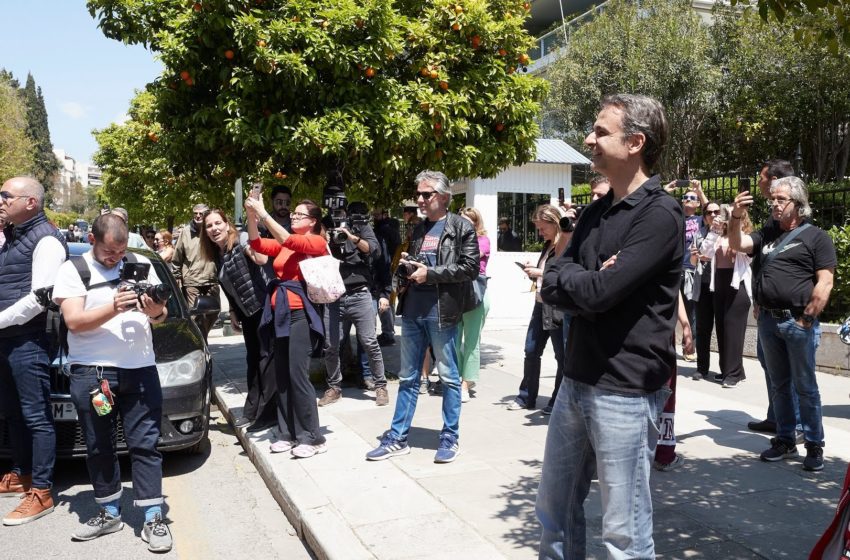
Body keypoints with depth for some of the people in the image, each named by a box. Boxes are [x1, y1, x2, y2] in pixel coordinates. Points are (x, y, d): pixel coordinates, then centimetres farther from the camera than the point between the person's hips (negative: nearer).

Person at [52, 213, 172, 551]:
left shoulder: (142, 265, 10)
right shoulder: (73, 270, 1)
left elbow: (161, 316, 11)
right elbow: (74, 321, -10)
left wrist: (156, 312, -13)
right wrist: (113, 308, -25)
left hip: (141, 369, 1)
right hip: (91, 371, -1)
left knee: (145, 444, 1)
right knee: (99, 447, 9)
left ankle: (153, 519, 6)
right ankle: (109, 513, 25)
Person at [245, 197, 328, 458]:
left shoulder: (317, 242, -4)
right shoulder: (285, 245, 16)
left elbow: (288, 241, -20)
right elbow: (257, 244, 8)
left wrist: (263, 214, -18)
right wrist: (251, 216, -5)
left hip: (301, 315, -7)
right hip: (280, 314, 8)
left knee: (298, 375, -8)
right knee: (282, 376, 8)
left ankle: (312, 437, 1)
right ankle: (288, 433, 17)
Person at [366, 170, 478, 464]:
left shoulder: (461, 227, -3)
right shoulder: (418, 230, 17)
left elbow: (470, 267, -13)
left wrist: (430, 273, -15)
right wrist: (406, 266, 3)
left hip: (442, 313, -6)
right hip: (412, 311, 7)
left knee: (449, 377, 5)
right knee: (408, 377, 12)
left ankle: (450, 438, 18)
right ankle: (398, 437, 20)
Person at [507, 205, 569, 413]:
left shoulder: (565, 244, -12)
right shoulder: (548, 245, 15)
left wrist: (540, 272, -18)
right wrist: (533, 272, 5)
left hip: (557, 307, -9)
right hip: (541, 304, 9)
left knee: (562, 356, 3)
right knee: (531, 351, 12)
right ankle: (526, 397, 22)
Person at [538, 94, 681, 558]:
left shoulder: (660, 215, -14)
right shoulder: (596, 212, 12)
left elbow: (599, 291, -22)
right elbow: (552, 288, 6)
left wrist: (565, 274, -4)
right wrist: (586, 284, -13)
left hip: (625, 391, -7)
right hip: (576, 382, 8)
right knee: (554, 511, 18)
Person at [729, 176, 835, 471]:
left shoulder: (816, 236, -2)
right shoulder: (766, 234, 15)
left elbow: (825, 283, -8)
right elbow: (738, 244, 1)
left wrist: (807, 318, -12)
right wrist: (736, 217, -14)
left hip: (799, 322, -5)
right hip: (768, 320, 5)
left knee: (805, 387, 1)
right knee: (780, 385, 13)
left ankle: (815, 446, 12)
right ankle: (785, 440, 23)